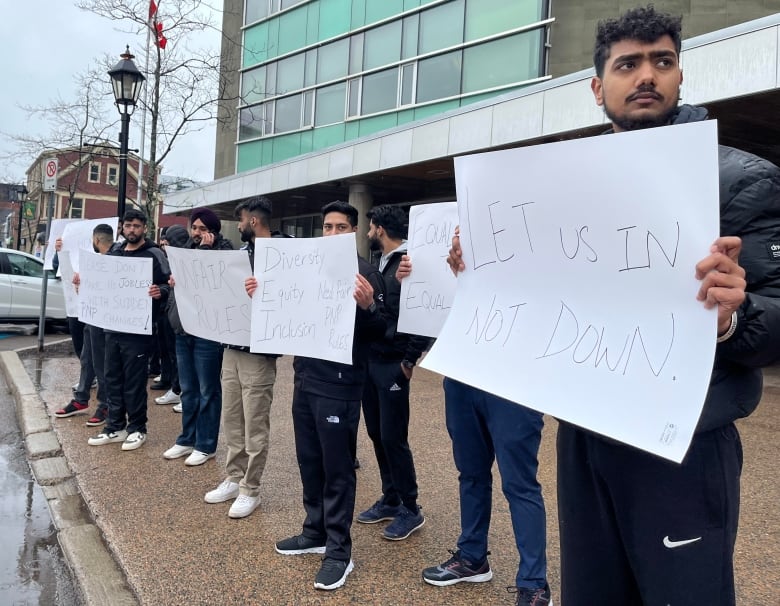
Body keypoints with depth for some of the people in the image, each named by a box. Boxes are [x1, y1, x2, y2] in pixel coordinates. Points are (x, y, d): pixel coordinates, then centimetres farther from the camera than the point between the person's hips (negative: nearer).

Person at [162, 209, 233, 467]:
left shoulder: (223, 251, -7)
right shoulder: (187, 248, 13)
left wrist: (205, 249, -18)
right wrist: (173, 282, 5)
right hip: (182, 330, 7)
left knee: (207, 391, 3)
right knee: (187, 390, 16)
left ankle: (206, 445, 13)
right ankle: (187, 439, 28)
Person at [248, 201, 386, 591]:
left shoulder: (366, 273, -7)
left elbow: (378, 332, -13)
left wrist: (367, 306, -33)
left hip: (339, 385, -7)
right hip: (304, 377, 7)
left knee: (337, 468, 1)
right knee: (309, 461, 16)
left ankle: (338, 550, 13)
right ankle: (315, 532, 32)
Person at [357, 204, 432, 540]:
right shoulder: (378, 265, 12)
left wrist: (410, 360, -16)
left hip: (393, 365, -8)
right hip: (369, 360, 8)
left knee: (393, 437, -2)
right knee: (377, 434, 13)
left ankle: (410, 509, 13)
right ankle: (390, 499, 27)